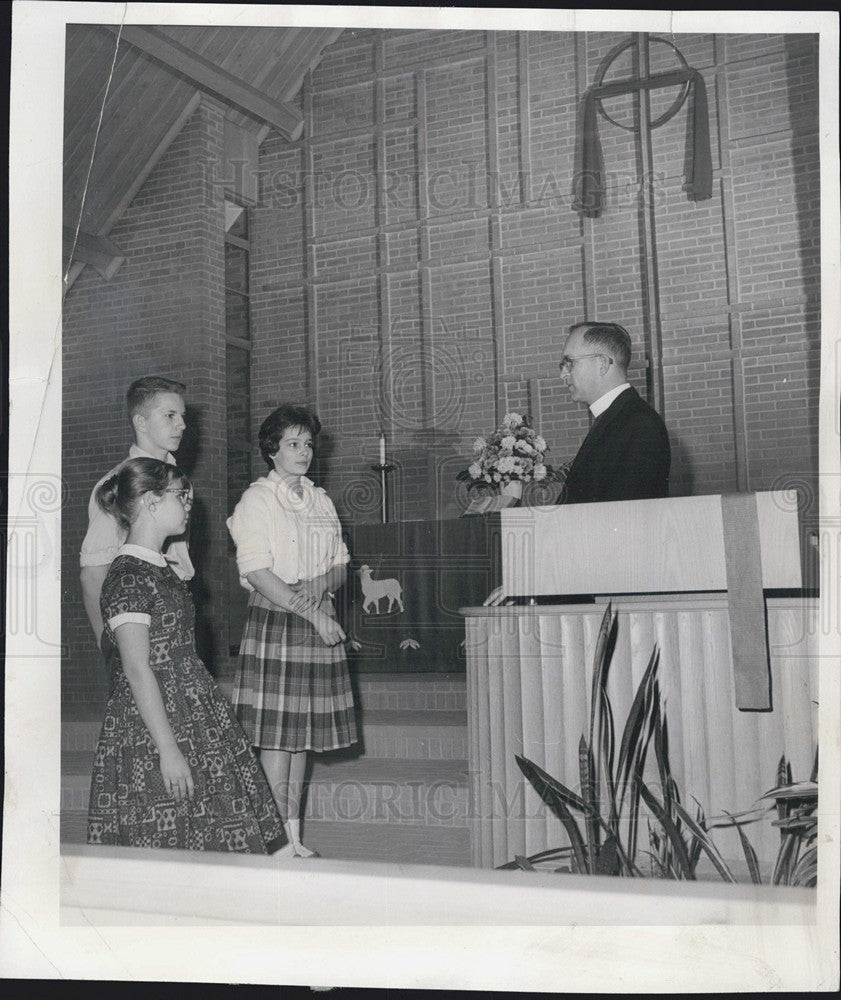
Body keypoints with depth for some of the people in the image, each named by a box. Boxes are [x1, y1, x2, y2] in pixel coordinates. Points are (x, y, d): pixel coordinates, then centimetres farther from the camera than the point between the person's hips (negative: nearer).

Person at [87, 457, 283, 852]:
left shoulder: (159, 569, 13)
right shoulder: (128, 577, -17)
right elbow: (137, 669, -21)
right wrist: (168, 749, -22)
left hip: (191, 713, 10)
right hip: (155, 725, -10)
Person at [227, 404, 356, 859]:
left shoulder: (320, 500, 16)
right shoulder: (256, 499, -3)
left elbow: (340, 565, 16)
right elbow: (257, 573, -12)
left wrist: (319, 586, -7)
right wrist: (313, 614, -15)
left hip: (318, 625, 6)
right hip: (273, 622, -6)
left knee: (303, 733, 8)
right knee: (276, 732, -6)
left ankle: (295, 837, 15)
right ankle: (281, 840, 0)